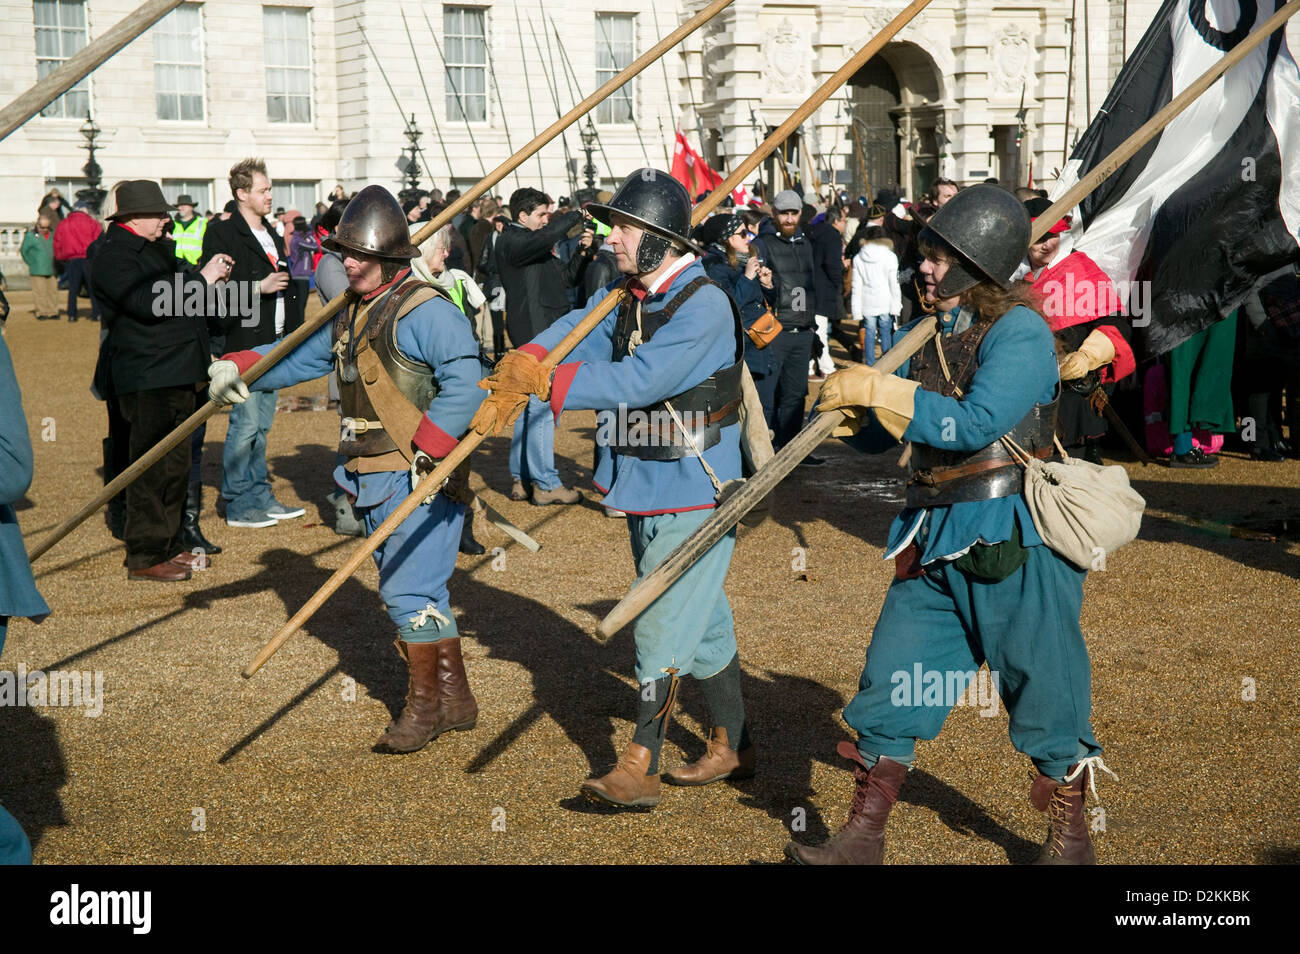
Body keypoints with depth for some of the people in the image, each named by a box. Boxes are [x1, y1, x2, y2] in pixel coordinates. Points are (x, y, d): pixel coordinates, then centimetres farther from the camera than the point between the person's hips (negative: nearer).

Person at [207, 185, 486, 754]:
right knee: (413, 589, 14)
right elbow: (300, 357, 23)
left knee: (408, 588, -8)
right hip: (375, 481, 10)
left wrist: (428, 446, -29)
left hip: (418, 478, -9)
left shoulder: (423, 311, -15)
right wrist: (238, 367, 9)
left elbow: (465, 381, -25)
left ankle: (424, 706, 5)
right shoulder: (351, 316, 15)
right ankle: (455, 699, 24)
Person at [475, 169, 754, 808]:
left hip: (694, 497, -8)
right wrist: (519, 367, -25)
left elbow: (638, 380, -29)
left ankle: (637, 772, -3)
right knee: (702, 623, 19)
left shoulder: (704, 306, -20)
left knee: (663, 631, -8)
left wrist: (543, 383, -28)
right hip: (643, 493, 9)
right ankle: (732, 748, 32)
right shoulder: (622, 297, 7)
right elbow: (572, 335, -6)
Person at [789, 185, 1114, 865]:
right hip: (934, 545, 7)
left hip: (1013, 542, -7)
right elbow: (880, 437, 16)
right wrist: (849, 412, -5)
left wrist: (878, 390, -22)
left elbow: (975, 424, -25)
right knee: (889, 686, 7)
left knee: (1042, 693, 5)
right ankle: (861, 839, 17)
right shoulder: (934, 334, 12)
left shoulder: (1020, 332, -11)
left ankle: (1069, 839, 25)